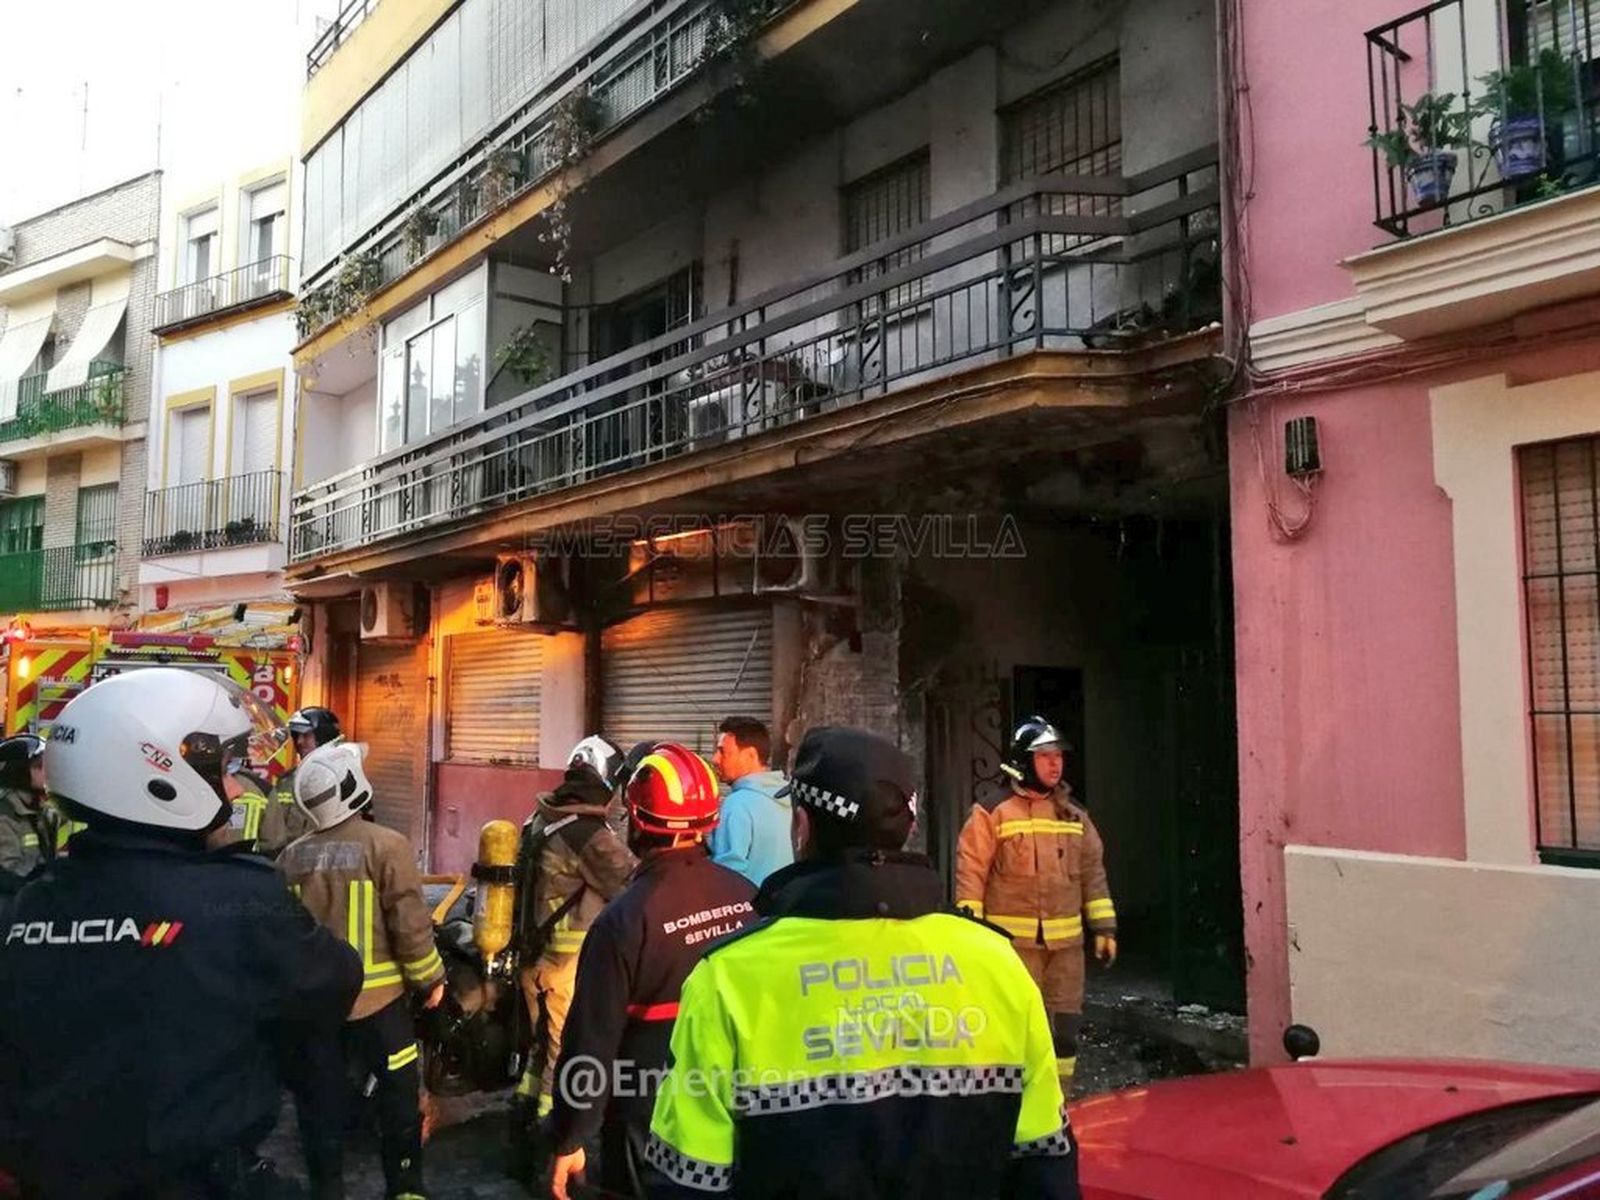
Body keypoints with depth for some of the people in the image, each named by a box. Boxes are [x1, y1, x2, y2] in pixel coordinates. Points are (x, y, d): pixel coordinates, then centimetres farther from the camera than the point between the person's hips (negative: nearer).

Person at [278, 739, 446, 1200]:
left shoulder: (291, 856, -1)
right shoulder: (386, 845, -16)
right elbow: (410, 924, -16)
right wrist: (431, 978, -2)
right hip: (376, 997, -4)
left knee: (319, 1102, 15)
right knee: (398, 1095, 12)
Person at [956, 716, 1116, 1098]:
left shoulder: (1075, 815, 11)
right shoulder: (994, 813, -6)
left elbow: (1092, 873, 14)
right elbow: (971, 872, -8)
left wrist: (1104, 927, 10)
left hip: (1065, 940, 5)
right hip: (1012, 939, -5)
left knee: (1064, 1025, 11)